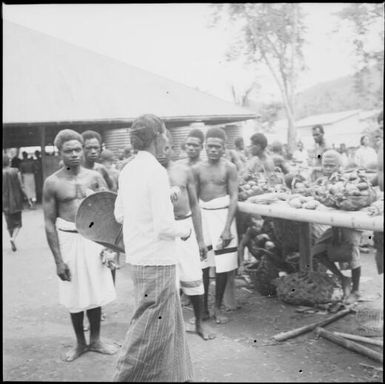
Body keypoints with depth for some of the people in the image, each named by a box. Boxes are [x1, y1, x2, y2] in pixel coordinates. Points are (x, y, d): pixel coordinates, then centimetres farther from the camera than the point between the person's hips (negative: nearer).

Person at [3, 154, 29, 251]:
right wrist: (26, 198, 2)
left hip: (5, 202, 1)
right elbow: (21, 187, -8)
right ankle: (13, 238, -16)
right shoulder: (16, 172, -8)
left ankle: (12, 241, 15)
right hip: (16, 201, -1)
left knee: (10, 224, 12)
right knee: (17, 223, 8)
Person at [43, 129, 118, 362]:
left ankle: (96, 340, 28)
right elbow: (49, 223, -4)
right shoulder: (53, 183, -5)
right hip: (68, 239, -1)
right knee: (74, 296, 9)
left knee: (95, 293, 10)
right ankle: (80, 343, 28)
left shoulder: (95, 177, 0)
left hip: (94, 238, 1)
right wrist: (58, 259, -9)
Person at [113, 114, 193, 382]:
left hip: (137, 257, 9)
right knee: (151, 330, 4)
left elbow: (119, 214, 14)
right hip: (156, 261, -9)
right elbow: (164, 227, -23)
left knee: (169, 322, 21)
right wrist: (184, 230, -3)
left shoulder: (128, 170, 6)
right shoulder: (156, 171, -19)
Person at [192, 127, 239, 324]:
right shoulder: (197, 169, 4)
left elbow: (234, 197, -5)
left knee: (222, 265, 2)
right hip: (203, 215, 2)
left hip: (223, 214, -1)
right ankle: (203, 306, 16)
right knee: (202, 264, 1)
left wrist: (227, 228, -12)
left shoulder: (229, 168, -2)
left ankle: (218, 307, 17)